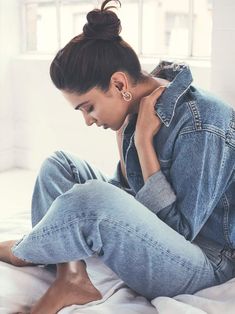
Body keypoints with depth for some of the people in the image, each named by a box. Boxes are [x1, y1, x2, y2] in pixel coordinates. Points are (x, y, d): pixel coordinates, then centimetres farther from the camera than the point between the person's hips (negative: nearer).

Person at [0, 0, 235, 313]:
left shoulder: (202, 127, -26)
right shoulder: (140, 108, -2)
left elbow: (180, 231, -23)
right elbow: (131, 187, 6)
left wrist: (143, 140, -25)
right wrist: (122, 131, -9)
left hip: (203, 261, -8)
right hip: (153, 233, 8)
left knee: (90, 199, -34)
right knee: (59, 165, 4)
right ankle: (71, 279, -13)